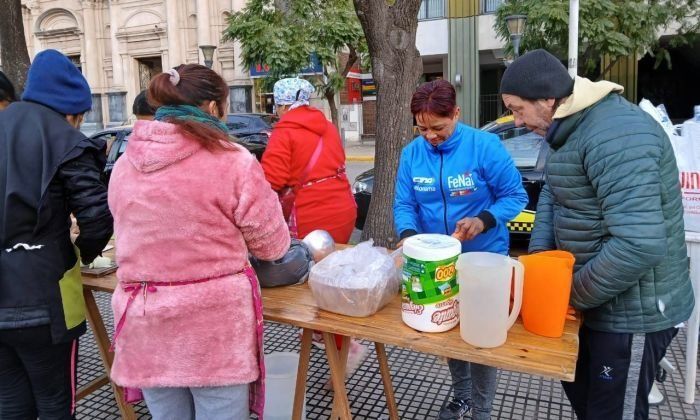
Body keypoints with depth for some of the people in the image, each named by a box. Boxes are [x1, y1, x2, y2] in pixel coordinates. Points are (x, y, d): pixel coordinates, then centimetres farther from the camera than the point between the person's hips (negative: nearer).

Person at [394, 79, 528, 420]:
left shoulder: (485, 146, -17)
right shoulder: (411, 153, -6)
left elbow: (515, 196, -13)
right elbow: (404, 204, -4)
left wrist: (483, 221, -29)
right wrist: (408, 234, -24)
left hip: (483, 258, -4)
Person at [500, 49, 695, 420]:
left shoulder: (616, 134, -29)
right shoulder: (573, 128, 6)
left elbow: (640, 244, -35)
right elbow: (553, 193, 11)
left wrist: (572, 295, -20)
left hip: (632, 311, -10)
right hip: (607, 301, 10)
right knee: (579, 388, 26)